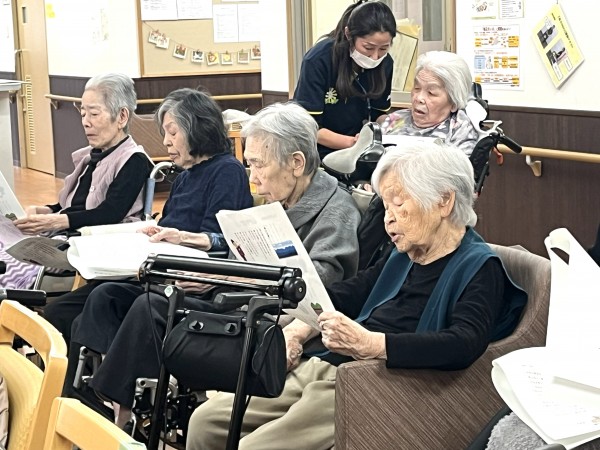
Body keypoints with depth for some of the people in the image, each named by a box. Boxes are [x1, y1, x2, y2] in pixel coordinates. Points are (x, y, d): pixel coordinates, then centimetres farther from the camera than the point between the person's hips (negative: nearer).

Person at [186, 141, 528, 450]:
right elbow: (346, 295, 29)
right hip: (323, 369, 9)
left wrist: (370, 343, -33)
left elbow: (464, 345, -26)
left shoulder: (478, 268, -8)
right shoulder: (405, 256, 18)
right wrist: (298, 330, 9)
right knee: (206, 420, -2)